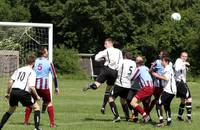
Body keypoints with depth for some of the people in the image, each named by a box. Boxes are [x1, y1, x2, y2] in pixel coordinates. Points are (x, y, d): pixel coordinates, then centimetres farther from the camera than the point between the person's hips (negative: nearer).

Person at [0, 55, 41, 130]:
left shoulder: (19, 70, 19)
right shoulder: (32, 72, 3)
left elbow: (10, 82, 13)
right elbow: (31, 87, -8)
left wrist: (8, 93, 23)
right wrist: (37, 96, 4)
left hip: (13, 91, 5)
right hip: (23, 92, -5)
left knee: (11, 110, 25)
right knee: (36, 108, 10)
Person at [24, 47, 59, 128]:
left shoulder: (35, 61, 7)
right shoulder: (49, 63, 2)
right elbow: (54, 76, 4)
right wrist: (56, 88, 12)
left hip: (34, 85, 2)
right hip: (44, 86, -2)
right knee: (49, 103, 14)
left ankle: (26, 121, 14)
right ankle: (52, 123, 7)